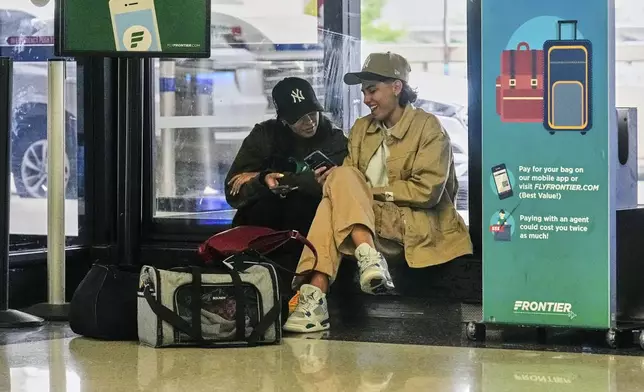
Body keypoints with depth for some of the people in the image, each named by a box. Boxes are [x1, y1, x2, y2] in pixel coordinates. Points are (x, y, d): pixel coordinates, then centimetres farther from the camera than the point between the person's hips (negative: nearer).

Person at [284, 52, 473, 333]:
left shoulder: (428, 127, 1)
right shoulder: (361, 128, 18)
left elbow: (427, 191, -10)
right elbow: (347, 176, 9)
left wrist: (372, 191, -11)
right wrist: (331, 181, -14)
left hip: (416, 226, -5)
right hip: (372, 219, 5)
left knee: (343, 179, -25)